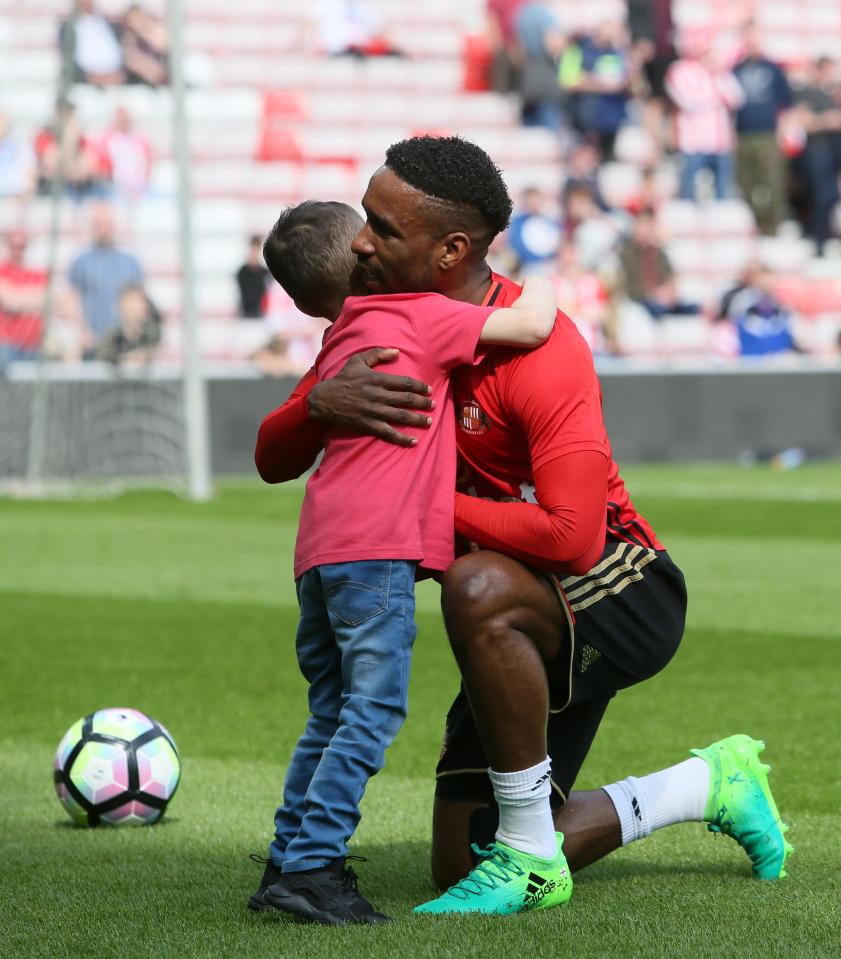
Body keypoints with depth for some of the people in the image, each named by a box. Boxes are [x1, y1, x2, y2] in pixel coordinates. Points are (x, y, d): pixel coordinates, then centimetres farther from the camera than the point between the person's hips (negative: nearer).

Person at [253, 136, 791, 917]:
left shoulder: (538, 350, -25)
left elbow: (572, 536, -33)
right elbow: (273, 461, -6)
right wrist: (320, 403, -29)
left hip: (620, 594, -8)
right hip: (536, 632, 8)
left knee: (478, 590, -41)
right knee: (460, 870, 5)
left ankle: (527, 852, -25)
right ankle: (708, 786, 25)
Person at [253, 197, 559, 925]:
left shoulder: (338, 346, 24)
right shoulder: (421, 316, 2)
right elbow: (531, 327, -3)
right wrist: (542, 288, 19)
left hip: (321, 550, 8)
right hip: (376, 546, -8)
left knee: (332, 714, 15)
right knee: (374, 707, -9)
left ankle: (289, 861, 16)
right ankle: (313, 862, -16)